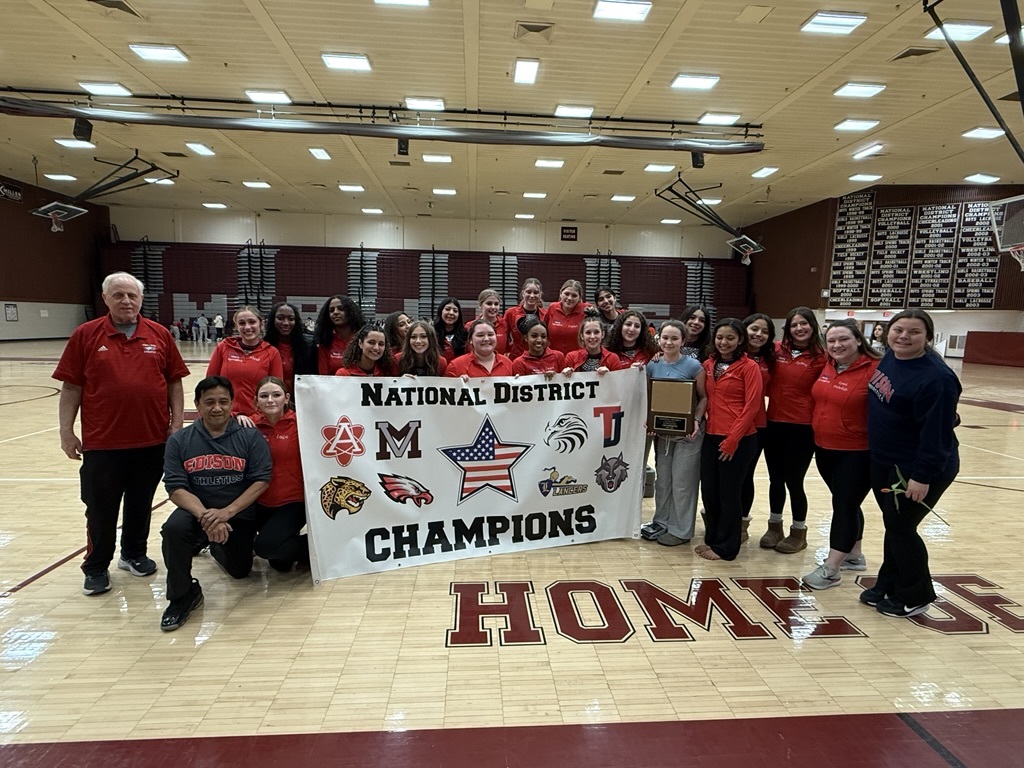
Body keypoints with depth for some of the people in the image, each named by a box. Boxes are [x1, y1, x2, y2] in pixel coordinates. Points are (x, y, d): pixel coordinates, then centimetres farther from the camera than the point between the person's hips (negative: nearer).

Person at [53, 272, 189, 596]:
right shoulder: (85, 335, -2)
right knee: (101, 509, 10)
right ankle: (96, 568, 27)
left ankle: (134, 554, 35)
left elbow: (174, 383, 5)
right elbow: (71, 387, 0)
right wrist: (66, 431, -3)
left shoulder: (160, 335, 2)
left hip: (152, 439, 2)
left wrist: (177, 423, 0)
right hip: (102, 441, -1)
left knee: (141, 505, 16)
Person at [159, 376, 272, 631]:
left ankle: (217, 548, 44)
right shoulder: (179, 441, -5)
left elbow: (261, 480, -13)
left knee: (240, 571, 8)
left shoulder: (250, 436, -9)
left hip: (240, 515, 1)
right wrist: (205, 516, -27)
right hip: (197, 510, 0)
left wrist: (226, 512, -24)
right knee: (174, 528, -32)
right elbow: (176, 488, -11)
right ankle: (183, 595, -8)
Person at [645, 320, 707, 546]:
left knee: (682, 481, 3)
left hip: (687, 432, -4)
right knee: (662, 479, 15)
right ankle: (662, 522, 30)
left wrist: (696, 421, -21)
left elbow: (703, 397, -7)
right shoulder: (652, 365, 1)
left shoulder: (694, 366, -11)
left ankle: (680, 530, 16)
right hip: (662, 431, 4)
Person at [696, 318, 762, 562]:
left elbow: (751, 406, -10)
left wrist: (733, 439, -14)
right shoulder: (708, 365, 10)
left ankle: (725, 547, 19)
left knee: (729, 493, 5)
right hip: (711, 436, 5)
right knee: (708, 490, 11)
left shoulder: (749, 367, -6)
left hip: (738, 440, -5)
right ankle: (711, 539, 28)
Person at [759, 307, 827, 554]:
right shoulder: (777, 350, 3)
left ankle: (799, 531, 25)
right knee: (775, 479, 14)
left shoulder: (821, 357, -6)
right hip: (773, 424, 4)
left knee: (793, 480, 5)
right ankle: (775, 526, 31)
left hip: (803, 427, -3)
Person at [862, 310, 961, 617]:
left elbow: (937, 432, -25)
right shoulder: (890, 358, 0)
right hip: (883, 462, 8)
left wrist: (923, 475, -23)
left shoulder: (935, 377, -25)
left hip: (921, 468, -8)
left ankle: (914, 596, 23)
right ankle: (889, 584, 33)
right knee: (892, 524, 17)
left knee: (900, 527, 3)